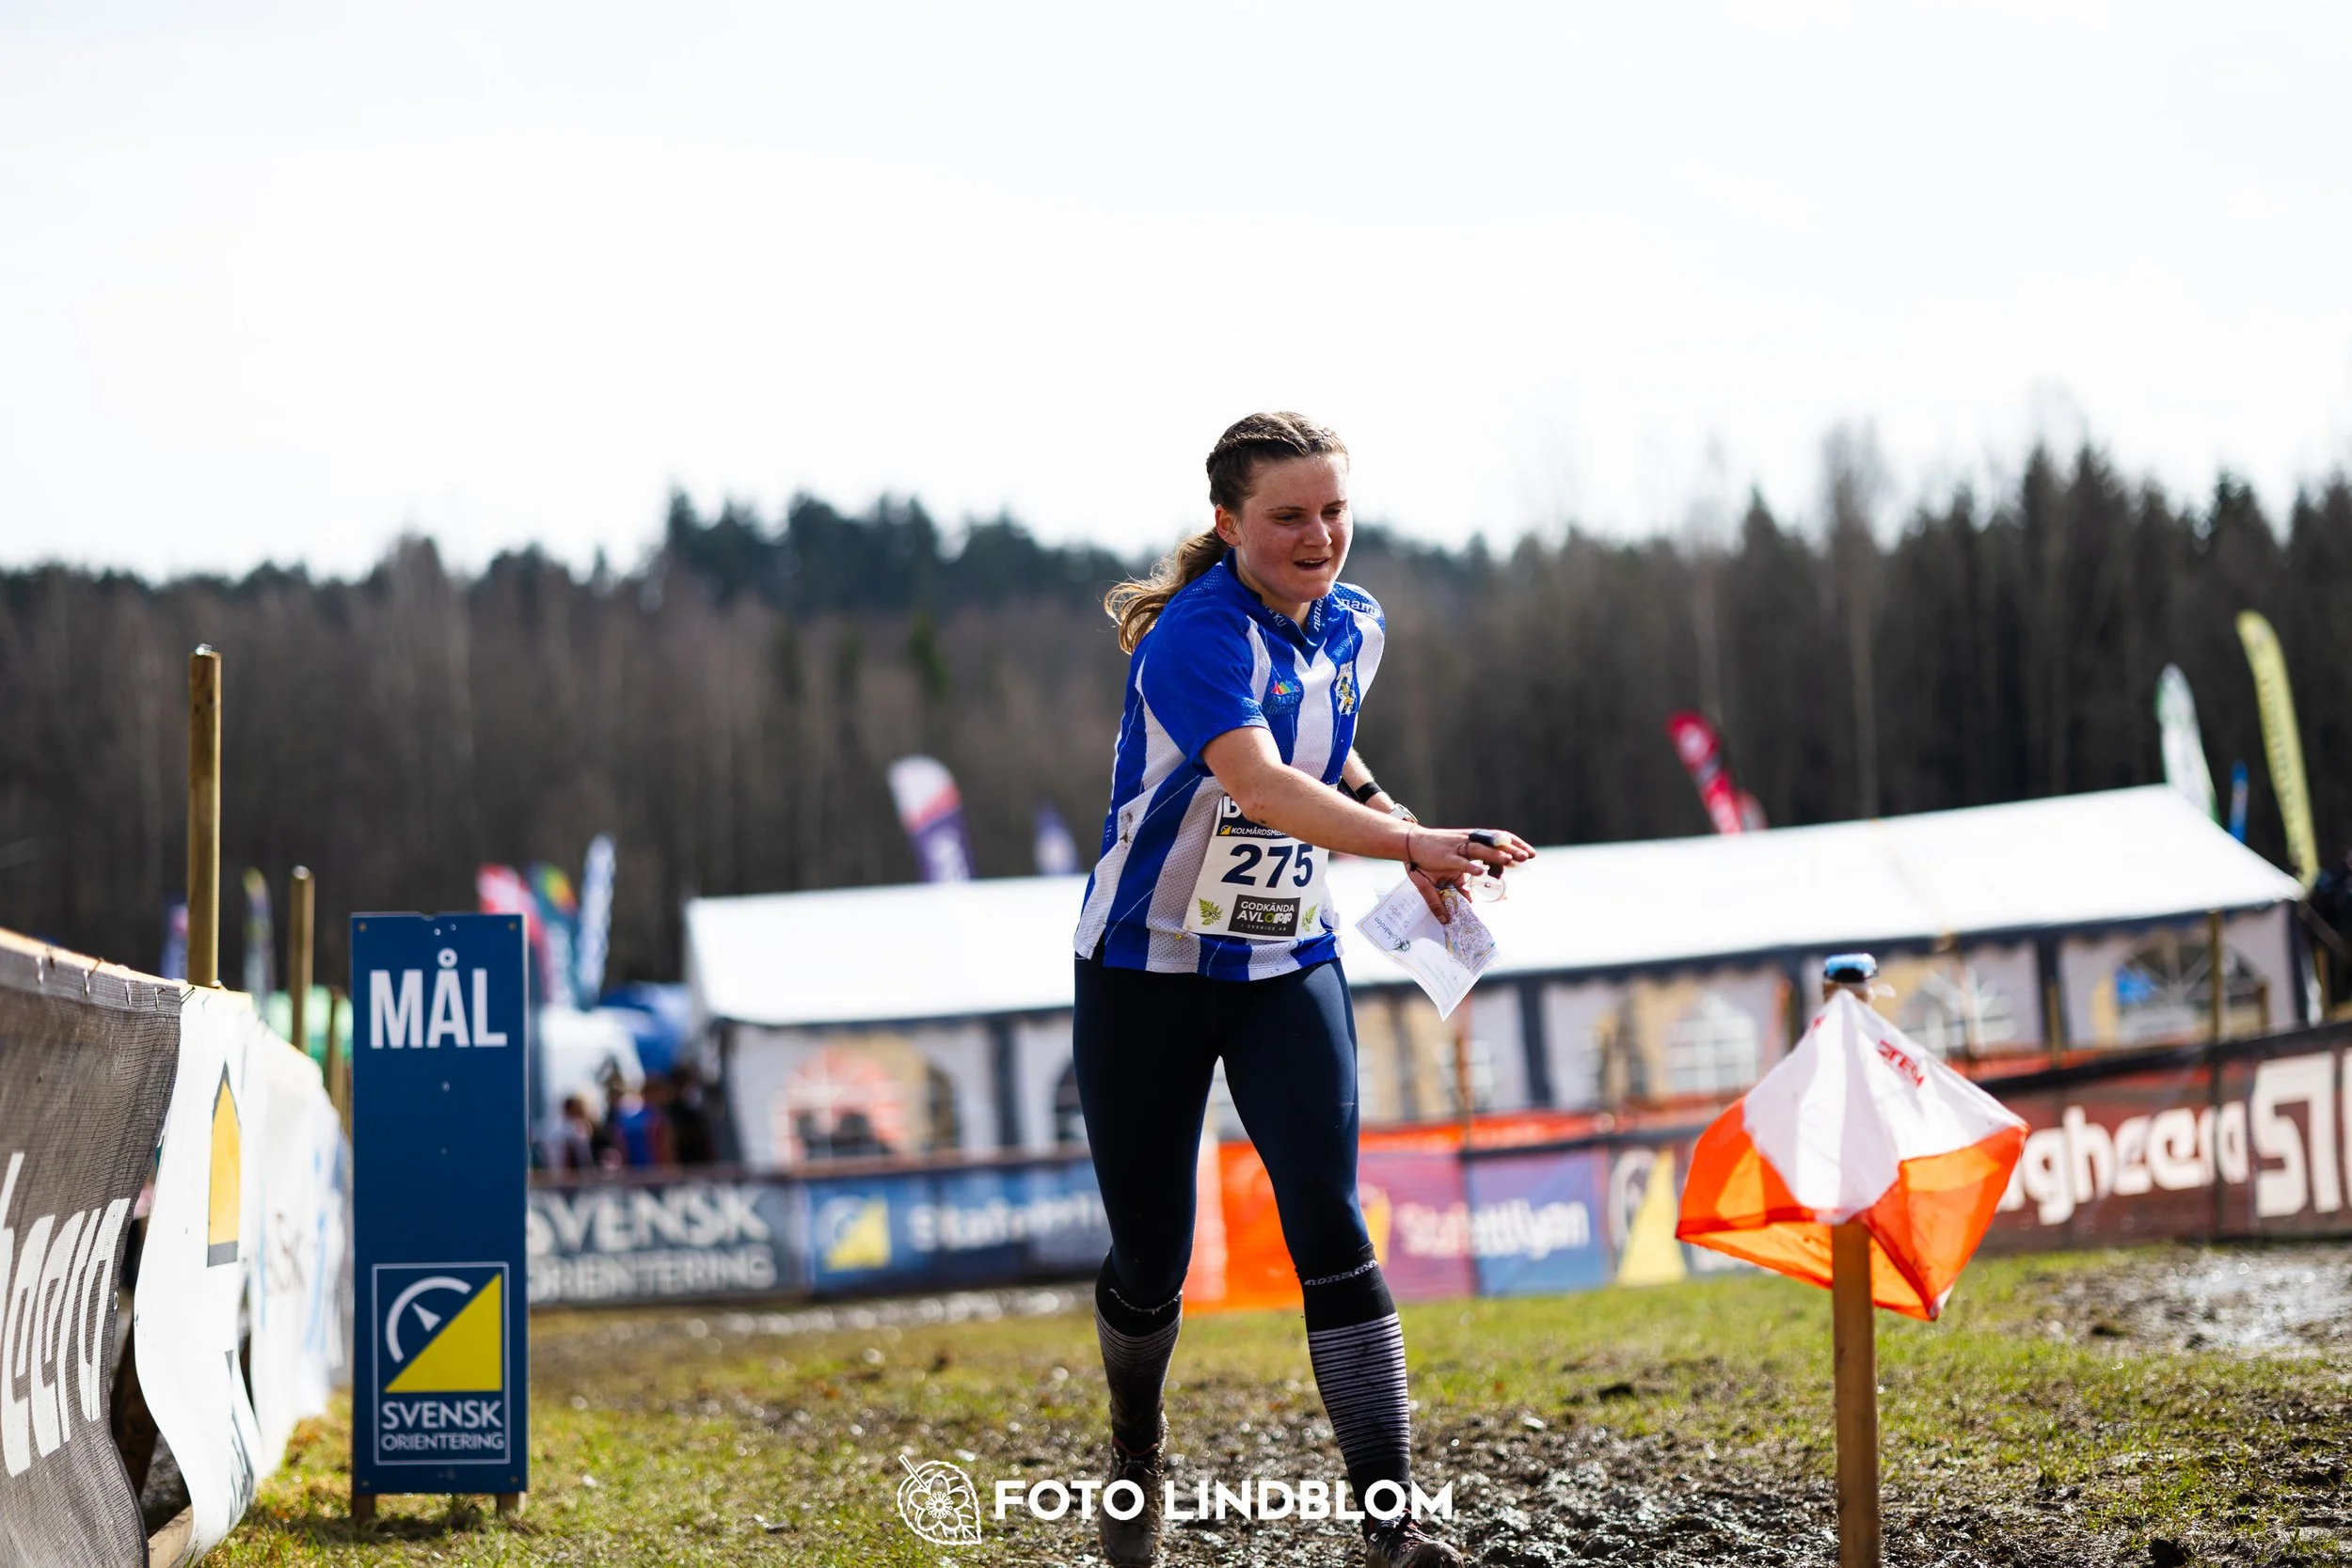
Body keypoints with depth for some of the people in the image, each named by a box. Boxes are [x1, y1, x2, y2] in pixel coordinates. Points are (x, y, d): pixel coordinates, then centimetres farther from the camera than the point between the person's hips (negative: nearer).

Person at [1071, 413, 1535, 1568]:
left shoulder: (1353, 627, 1)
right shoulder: (1197, 639, -23)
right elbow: (1263, 786, -40)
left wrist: (1401, 829, 0)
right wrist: (1413, 844, -54)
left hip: (1288, 966, 4)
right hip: (1148, 971, -4)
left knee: (1327, 1221, -13)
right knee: (1150, 1257, 3)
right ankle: (1135, 1452, 35)